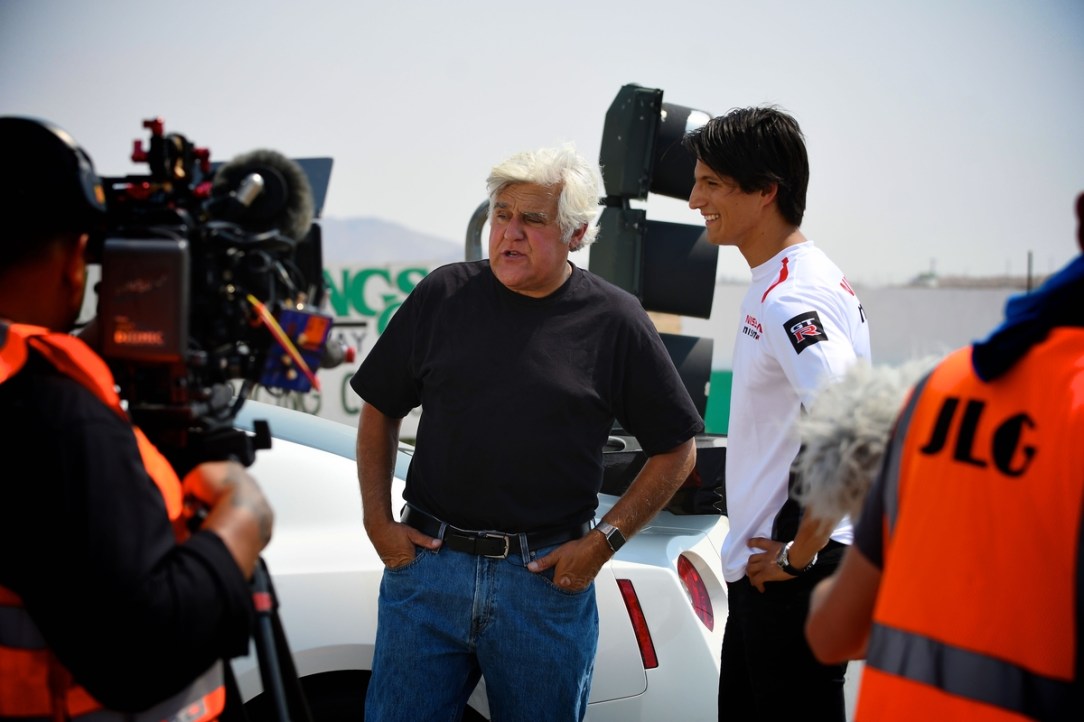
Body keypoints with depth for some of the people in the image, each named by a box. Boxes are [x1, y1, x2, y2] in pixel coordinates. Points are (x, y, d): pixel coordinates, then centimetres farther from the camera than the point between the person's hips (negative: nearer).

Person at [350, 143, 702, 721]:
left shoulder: (614, 320, -1)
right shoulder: (443, 295, 4)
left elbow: (676, 450, 3)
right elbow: (379, 411, 13)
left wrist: (604, 541, -4)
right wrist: (378, 521, 3)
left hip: (548, 581, -1)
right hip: (426, 564, 2)